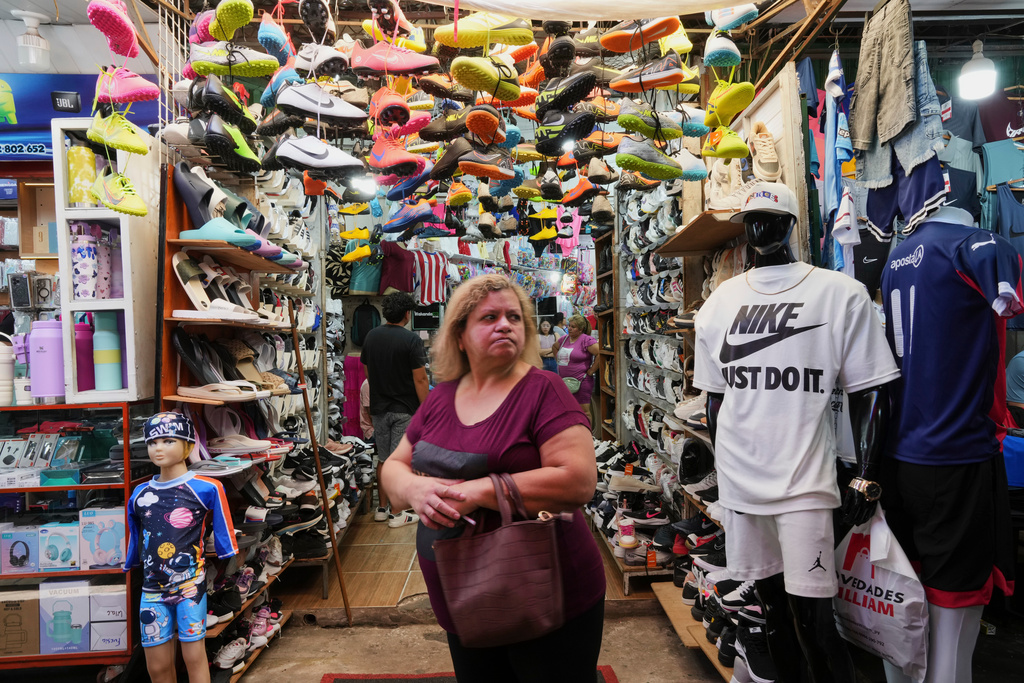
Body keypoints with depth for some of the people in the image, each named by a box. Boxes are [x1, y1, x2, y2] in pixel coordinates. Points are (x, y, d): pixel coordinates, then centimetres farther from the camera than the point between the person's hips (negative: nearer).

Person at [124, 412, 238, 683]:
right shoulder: (139, 495, 6)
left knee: (194, 656, 1)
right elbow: (135, 540, 19)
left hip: (190, 585, -4)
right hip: (152, 589, 5)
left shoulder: (205, 488, -9)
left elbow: (223, 534, -2)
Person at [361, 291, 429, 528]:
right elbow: (420, 379, -16)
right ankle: (397, 514, 9)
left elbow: (368, 373, 11)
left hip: (379, 408, 6)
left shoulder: (371, 336, 4)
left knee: (383, 459, 16)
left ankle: (382, 508, 24)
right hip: (404, 410, -6)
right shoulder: (411, 339, -15)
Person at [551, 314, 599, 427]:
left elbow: (600, 353, -21)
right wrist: (559, 361, 20)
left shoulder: (586, 340, -13)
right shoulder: (564, 339, 11)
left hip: (581, 382, -8)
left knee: (584, 412, -3)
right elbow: (554, 347, 31)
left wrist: (592, 370, -15)